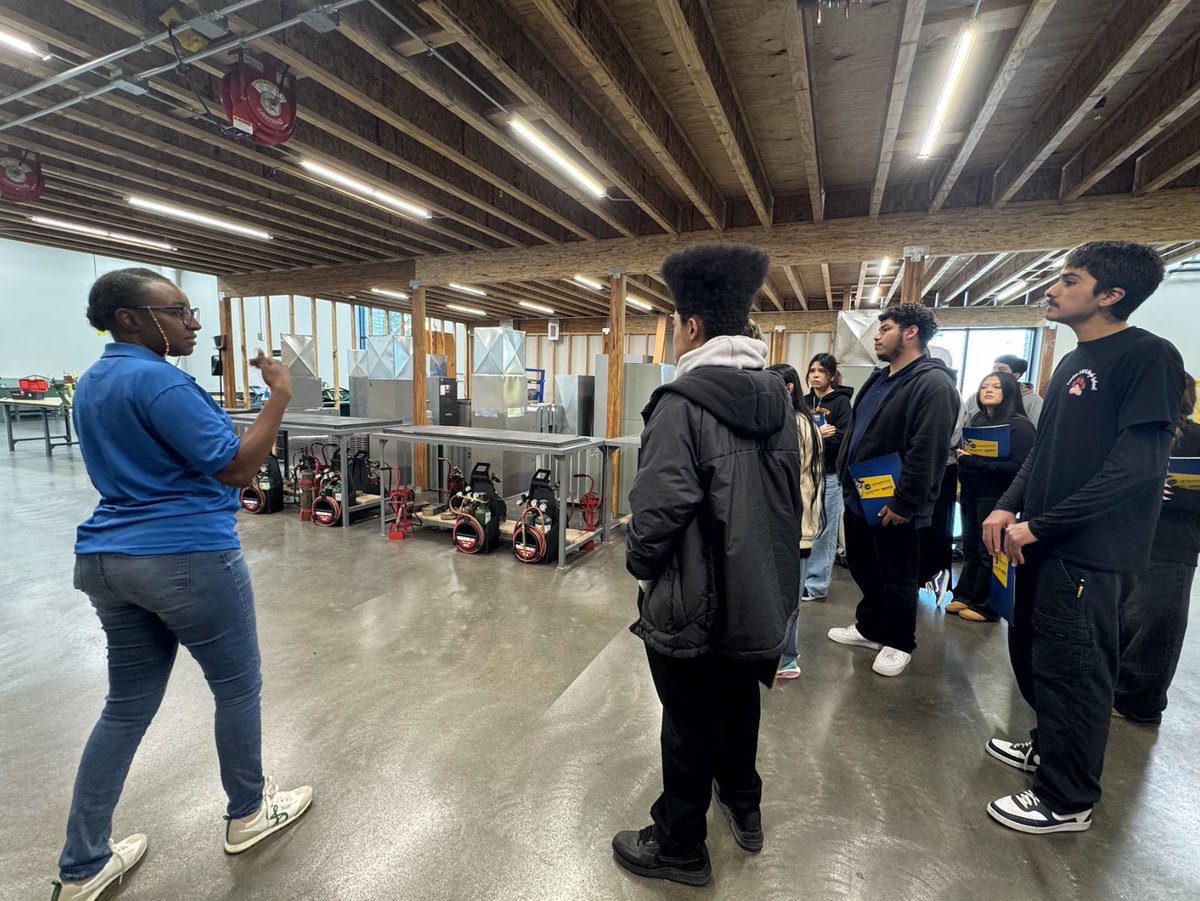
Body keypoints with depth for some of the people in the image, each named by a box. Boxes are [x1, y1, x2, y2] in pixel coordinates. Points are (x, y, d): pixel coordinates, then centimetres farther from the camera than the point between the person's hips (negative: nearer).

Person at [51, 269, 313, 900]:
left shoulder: (92, 381, 13)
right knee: (237, 687, 12)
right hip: (186, 559, -9)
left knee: (127, 706, 19)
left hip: (107, 558, 9)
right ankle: (248, 814, 32)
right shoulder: (158, 381, -18)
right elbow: (237, 469, -21)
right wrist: (280, 396, -19)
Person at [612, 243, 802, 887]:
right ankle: (742, 806, 50)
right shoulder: (776, 397, 2)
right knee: (740, 701, 27)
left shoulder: (682, 402, -21)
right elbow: (790, 494, 8)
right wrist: (767, 565, 18)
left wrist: (639, 562, -6)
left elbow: (660, 507, -26)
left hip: (694, 601, -7)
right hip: (760, 592, 8)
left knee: (691, 725, 11)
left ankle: (679, 848, 34)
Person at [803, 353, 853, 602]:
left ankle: (817, 584, 11)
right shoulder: (804, 401, 11)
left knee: (823, 531, 2)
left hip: (829, 475, -4)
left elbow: (845, 440, -10)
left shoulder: (841, 402, -2)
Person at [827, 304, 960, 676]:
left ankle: (898, 643, 28)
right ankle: (870, 627, 39)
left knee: (897, 578, 10)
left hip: (892, 507, -9)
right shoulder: (878, 379, 13)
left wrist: (903, 503, -24)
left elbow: (926, 453, -24)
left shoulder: (933, 384, -17)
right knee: (863, 568, 20)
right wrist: (845, 475, 14)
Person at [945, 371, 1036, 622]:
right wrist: (963, 458, 4)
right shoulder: (977, 419, 10)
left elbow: (1019, 467, -18)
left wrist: (977, 462, -22)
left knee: (989, 551, 3)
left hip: (996, 497, -6)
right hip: (971, 493, 6)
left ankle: (985, 606, 15)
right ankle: (965, 596, 22)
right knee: (970, 547, 12)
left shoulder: (1019, 425, -11)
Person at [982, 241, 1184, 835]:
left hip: (1090, 552, -8)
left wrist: (1039, 524, -18)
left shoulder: (1148, 357, -12)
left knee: (1071, 670, 4)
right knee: (1030, 653, 19)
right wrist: (1009, 506, 2)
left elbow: (1138, 465, -19)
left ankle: (1067, 800, 22)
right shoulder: (1072, 363, 13)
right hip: (1046, 542, 8)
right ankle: (1049, 745, 41)